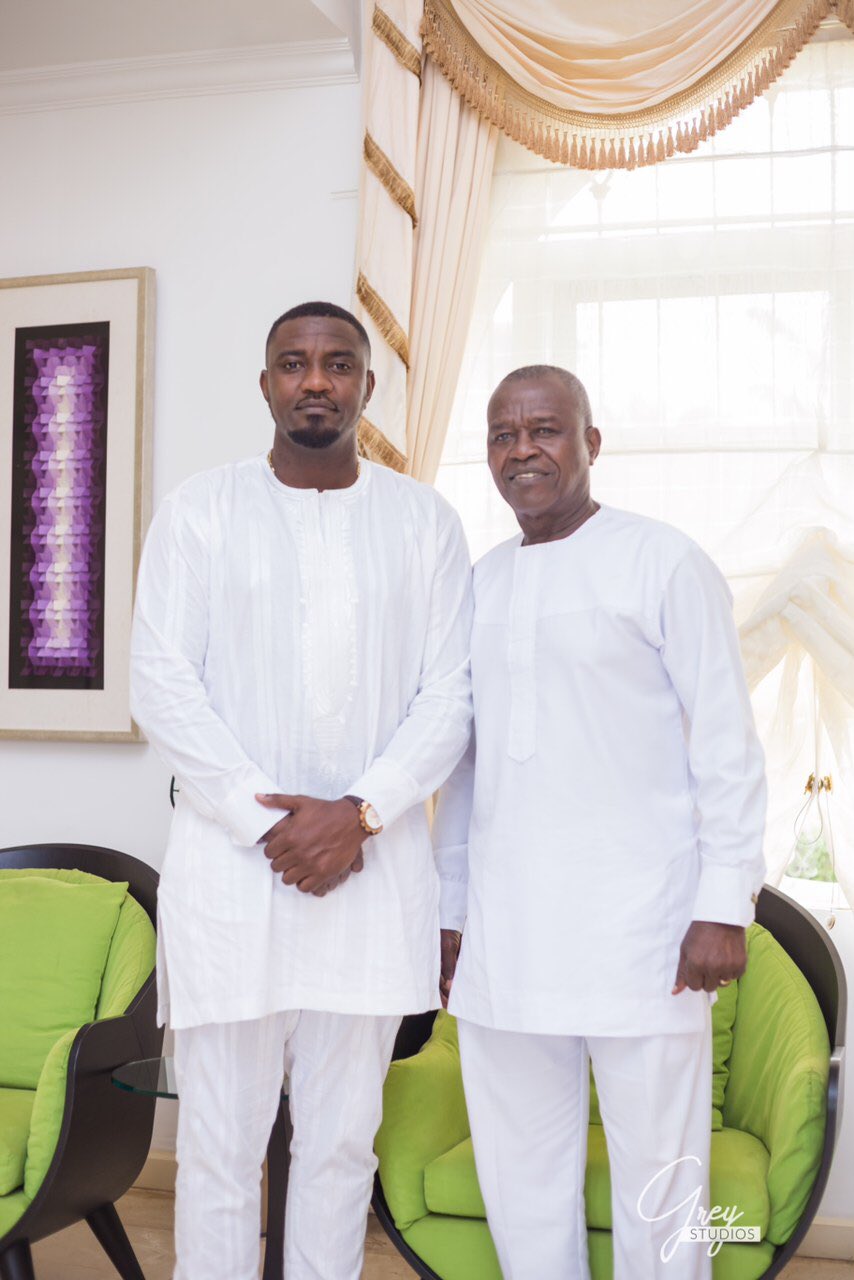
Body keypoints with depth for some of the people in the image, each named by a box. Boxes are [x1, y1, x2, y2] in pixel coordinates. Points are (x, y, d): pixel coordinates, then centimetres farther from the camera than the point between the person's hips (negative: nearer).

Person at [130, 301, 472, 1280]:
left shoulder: (424, 522, 8)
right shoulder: (201, 510, 4)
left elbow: (448, 696, 2)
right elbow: (162, 688, -3)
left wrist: (360, 815, -11)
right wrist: (268, 819, -11)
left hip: (374, 862, 1)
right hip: (229, 859, -1)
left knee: (341, 1141, 9)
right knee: (220, 1143, 3)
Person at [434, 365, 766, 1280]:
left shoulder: (664, 564, -3)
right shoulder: (478, 585, 13)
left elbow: (727, 746, -4)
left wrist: (724, 905, -10)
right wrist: (448, 908, 15)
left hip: (638, 929, -5)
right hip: (502, 938, 5)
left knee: (658, 1172, 3)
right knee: (519, 1175, 12)